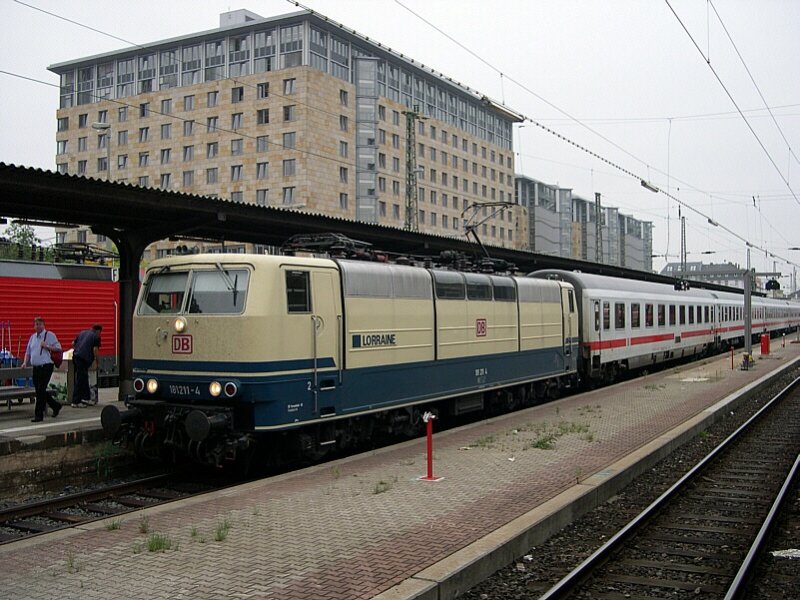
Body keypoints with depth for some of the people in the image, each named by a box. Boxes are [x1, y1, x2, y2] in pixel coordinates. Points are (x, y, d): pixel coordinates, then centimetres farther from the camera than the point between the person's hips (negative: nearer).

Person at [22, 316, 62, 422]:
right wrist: (25, 362, 6)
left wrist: (47, 346, -18)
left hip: (46, 366, -7)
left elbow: (58, 347, -7)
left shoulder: (50, 335, -3)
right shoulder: (32, 337, 16)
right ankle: (56, 406, 30)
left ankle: (38, 415, -4)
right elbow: (28, 351, 21)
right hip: (36, 367, 7)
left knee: (40, 391, -9)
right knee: (40, 391, 12)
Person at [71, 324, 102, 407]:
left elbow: (73, 344, 22)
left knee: (84, 378, 17)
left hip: (75, 356, 7)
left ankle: (86, 398, 23)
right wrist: (96, 360, 4)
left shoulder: (82, 332, 22)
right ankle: (76, 401, 0)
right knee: (80, 380, -3)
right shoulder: (96, 337, 3)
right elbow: (95, 349, -8)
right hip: (84, 358, -7)